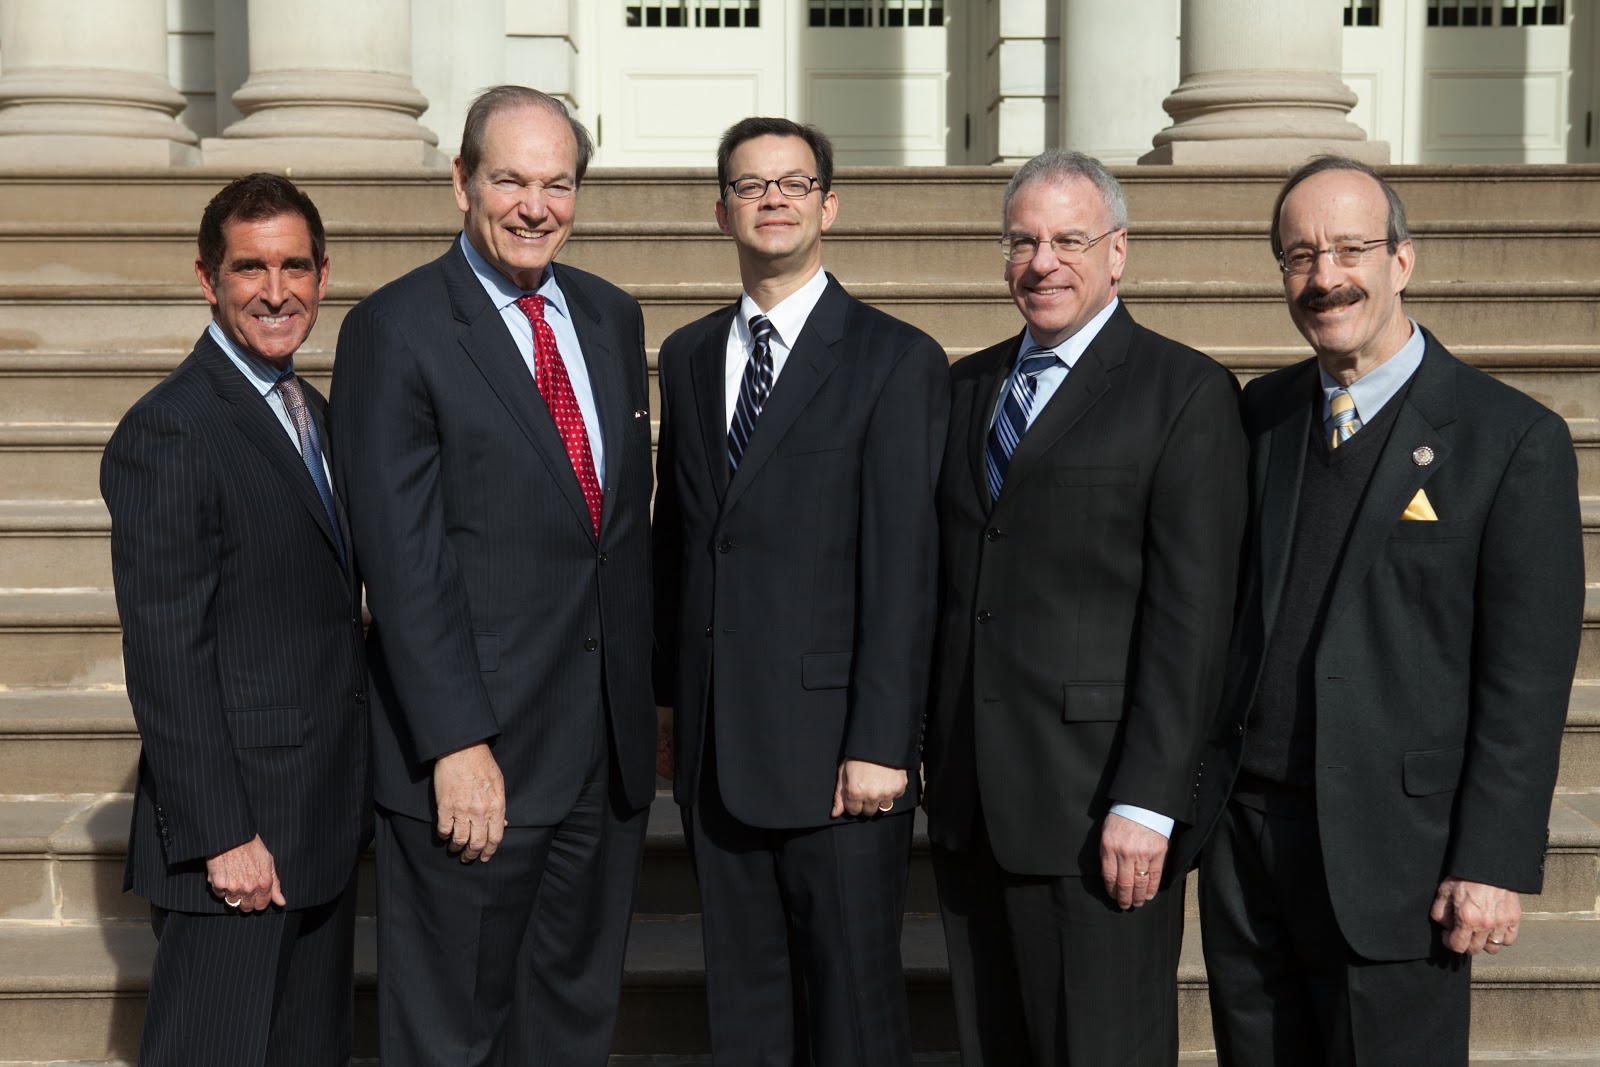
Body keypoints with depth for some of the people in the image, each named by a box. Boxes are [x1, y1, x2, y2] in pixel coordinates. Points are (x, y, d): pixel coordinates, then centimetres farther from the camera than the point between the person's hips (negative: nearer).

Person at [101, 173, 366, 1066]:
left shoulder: (316, 414, 14)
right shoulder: (169, 432, -14)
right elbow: (167, 656, -18)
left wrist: (354, 795, 14)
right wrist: (222, 837, -19)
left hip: (325, 822, 9)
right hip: (238, 836, -8)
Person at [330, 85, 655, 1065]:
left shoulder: (612, 317, 11)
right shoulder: (396, 330, -9)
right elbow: (402, 559, -14)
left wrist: (650, 692, 12)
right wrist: (456, 744, -19)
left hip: (609, 744, 6)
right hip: (474, 758, -6)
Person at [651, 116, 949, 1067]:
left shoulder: (897, 362, -5)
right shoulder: (688, 356, 14)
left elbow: (904, 568, -11)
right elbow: (675, 537, 15)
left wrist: (881, 742, -16)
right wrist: (668, 696, 10)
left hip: (834, 743, -5)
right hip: (716, 740, 5)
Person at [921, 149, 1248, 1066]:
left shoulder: (1187, 393, -6)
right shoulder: (968, 386, 15)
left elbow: (1191, 616, -12)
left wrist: (1147, 802, -17)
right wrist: (932, 755, 9)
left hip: (1098, 811, -6)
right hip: (968, 801, 6)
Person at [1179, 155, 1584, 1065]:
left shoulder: (1515, 440, -6)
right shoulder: (1260, 414, 10)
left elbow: (1528, 677, -8)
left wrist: (1495, 863, -12)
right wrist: (1198, 795, 6)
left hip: (1393, 848, -4)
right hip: (1242, 831, 5)